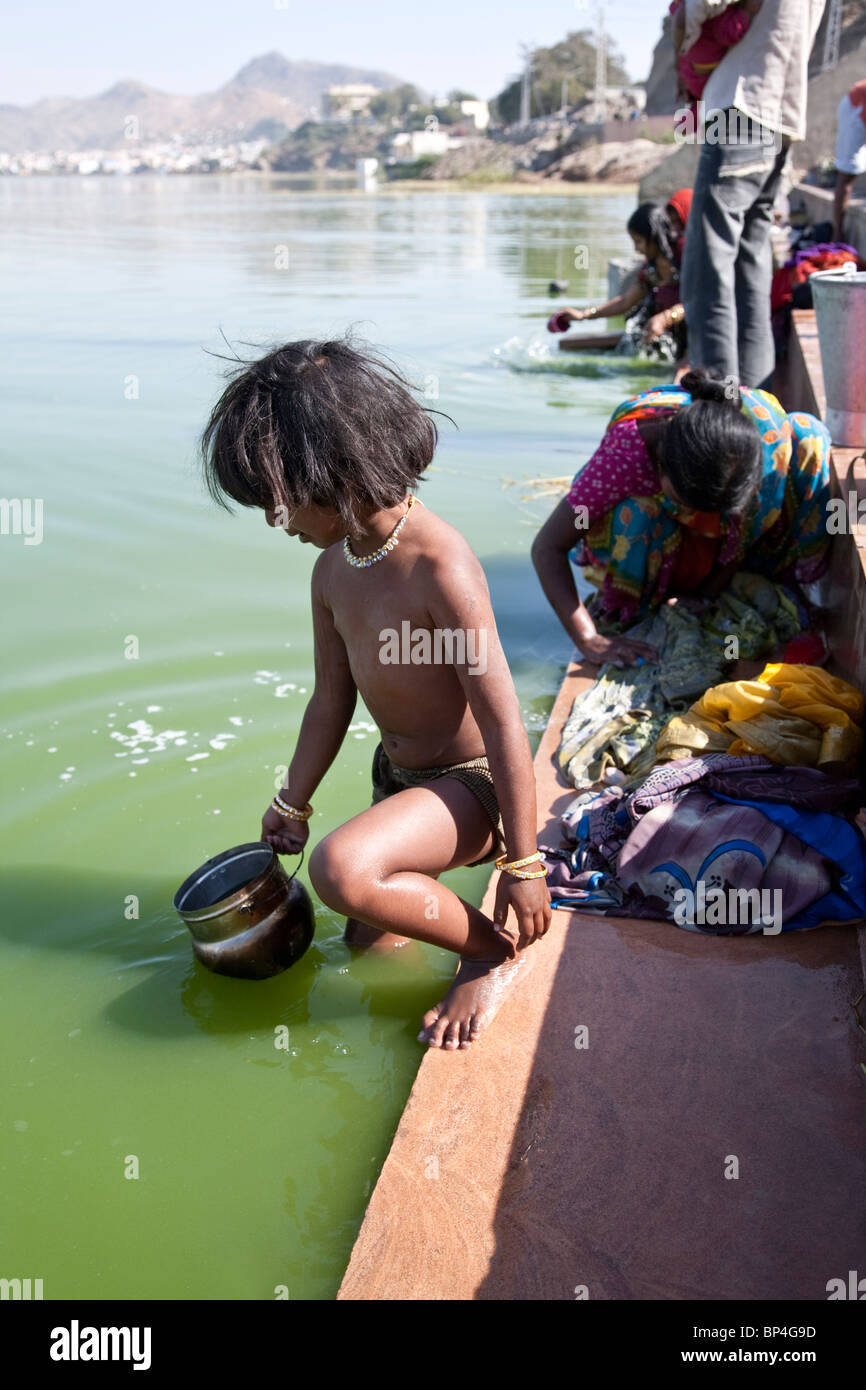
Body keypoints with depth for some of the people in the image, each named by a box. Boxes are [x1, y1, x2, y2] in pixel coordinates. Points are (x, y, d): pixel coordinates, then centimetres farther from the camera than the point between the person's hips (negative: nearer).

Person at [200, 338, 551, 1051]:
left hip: (470, 781, -8)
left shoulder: (439, 566, -28)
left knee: (342, 868, -34)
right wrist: (291, 805, 18)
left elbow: (504, 724, -27)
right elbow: (332, 702, 9)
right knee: (370, 943, 20)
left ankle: (495, 950, -11)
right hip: (395, 774, 9)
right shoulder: (334, 567, -3)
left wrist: (522, 865, -23)